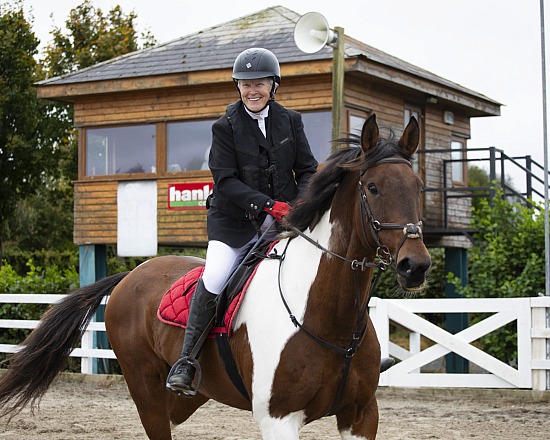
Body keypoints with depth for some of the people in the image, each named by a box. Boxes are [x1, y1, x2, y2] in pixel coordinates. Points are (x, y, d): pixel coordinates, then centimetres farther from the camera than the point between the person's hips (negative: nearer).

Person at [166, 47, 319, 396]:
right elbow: (225, 180, -9)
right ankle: (187, 360, -13)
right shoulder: (226, 127, -1)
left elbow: (308, 170, 8)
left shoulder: (290, 121, 8)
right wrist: (268, 204, -20)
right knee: (213, 280, -23)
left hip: (282, 219, 3)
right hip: (234, 220, -3)